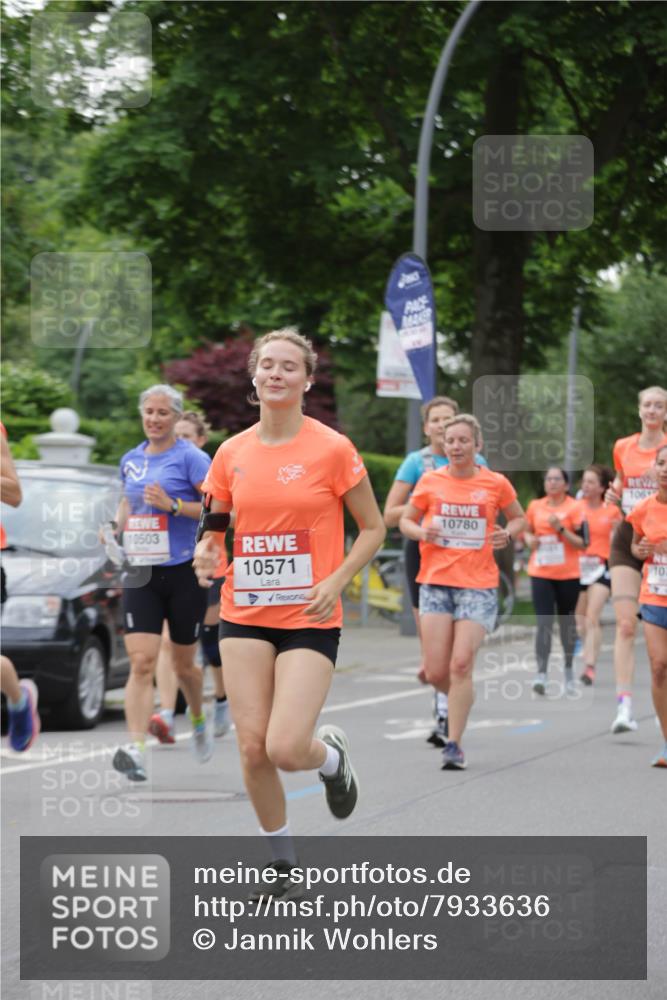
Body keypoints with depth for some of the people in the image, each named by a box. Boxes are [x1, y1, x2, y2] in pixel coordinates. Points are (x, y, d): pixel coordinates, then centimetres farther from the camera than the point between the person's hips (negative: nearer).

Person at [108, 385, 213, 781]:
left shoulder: (190, 458, -7)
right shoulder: (131, 460, 10)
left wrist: (174, 505, -22)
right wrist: (117, 528, 10)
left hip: (184, 573, -3)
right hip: (141, 574, 3)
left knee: (184, 665, 12)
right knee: (141, 663, -12)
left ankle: (199, 722, 43)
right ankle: (136, 750, -22)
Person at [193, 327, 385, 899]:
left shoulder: (333, 449, -6)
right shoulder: (233, 454, 5)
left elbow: (373, 530, 1)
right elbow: (216, 526, 16)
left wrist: (336, 582, -13)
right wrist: (209, 553, -7)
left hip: (310, 619, -4)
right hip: (245, 615, 4)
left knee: (285, 749, -15)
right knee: (252, 746, -2)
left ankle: (332, 755, 22)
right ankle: (281, 860, 19)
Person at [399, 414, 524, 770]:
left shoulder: (496, 484, 2)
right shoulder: (430, 481, 4)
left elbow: (519, 517, 18)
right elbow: (405, 520, 15)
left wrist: (507, 533, -4)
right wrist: (420, 532, -8)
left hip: (479, 584, -2)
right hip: (436, 581, 2)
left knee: (461, 664, -13)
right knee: (435, 672, -3)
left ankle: (454, 744, -6)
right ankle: (462, 700, 32)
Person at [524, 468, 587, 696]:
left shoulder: (574, 508, -4)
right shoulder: (535, 506, 6)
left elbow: (582, 543, -7)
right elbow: (527, 531, 21)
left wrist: (561, 528, -19)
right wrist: (529, 539, -1)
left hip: (568, 574, -1)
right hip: (540, 573, 1)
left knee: (567, 622, 11)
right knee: (544, 622, -10)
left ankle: (569, 671, 29)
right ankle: (541, 674, -18)